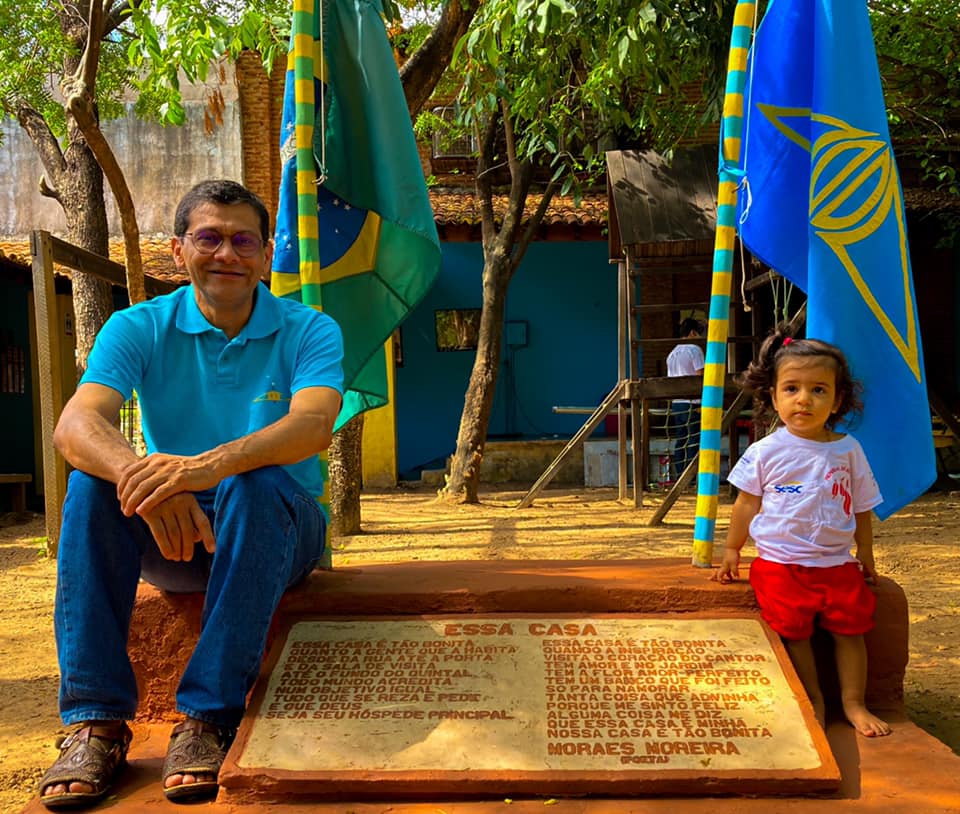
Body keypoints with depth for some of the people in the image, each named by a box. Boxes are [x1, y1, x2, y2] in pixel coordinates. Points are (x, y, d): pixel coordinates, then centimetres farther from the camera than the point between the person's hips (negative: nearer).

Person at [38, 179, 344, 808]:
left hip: (277, 529, -2)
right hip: (170, 539, 2)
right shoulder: (138, 328, -1)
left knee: (256, 483, -33)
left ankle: (210, 717, -29)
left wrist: (211, 464, -45)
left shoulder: (309, 331, -5)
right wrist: (140, 475, -42)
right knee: (94, 482, -25)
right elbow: (76, 424, -19)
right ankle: (95, 720, -21)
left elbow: (313, 425, -26)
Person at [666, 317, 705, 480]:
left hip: (675, 403, 7)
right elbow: (700, 376, -11)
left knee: (679, 443, 8)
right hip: (692, 403, -7)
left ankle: (678, 478, 9)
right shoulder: (694, 349, -5)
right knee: (693, 442, -3)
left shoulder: (672, 353, 17)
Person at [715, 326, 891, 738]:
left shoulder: (848, 450, 1)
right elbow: (747, 504, 3)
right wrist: (731, 551, 7)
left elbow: (861, 510, 11)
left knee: (851, 627, 4)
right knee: (795, 632, -3)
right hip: (781, 564, -2)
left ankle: (854, 702, 22)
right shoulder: (766, 452, -6)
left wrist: (865, 557, 16)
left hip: (837, 563, 3)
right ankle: (814, 703, 15)